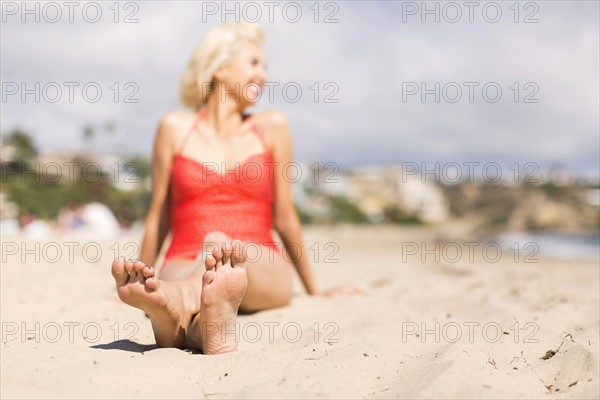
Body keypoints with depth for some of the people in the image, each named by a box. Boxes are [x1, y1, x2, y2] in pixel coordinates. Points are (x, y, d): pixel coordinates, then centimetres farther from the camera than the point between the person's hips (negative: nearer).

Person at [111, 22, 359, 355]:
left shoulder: (271, 126, 7)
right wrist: (145, 278, 19)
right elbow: (159, 217, 13)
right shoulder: (175, 127, 7)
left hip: (262, 269, 0)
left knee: (218, 244, -35)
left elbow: (284, 216, 12)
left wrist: (313, 289, 17)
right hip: (185, 262, 1)